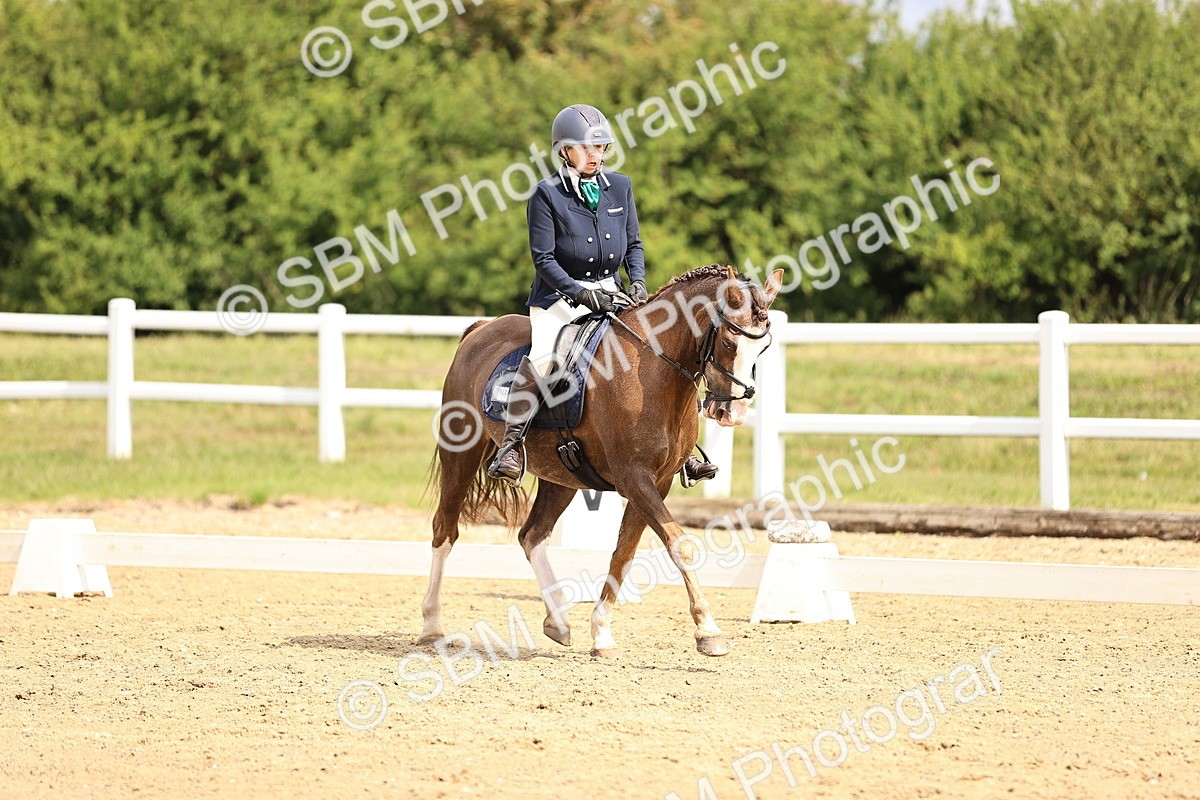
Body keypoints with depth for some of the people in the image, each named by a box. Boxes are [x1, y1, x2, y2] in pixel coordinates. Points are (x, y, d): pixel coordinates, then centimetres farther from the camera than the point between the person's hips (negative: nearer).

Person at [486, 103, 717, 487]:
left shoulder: (620, 186, 8)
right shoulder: (547, 195, -6)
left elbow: (633, 244, 13)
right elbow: (543, 258, -9)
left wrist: (638, 281, -5)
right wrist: (579, 292, -21)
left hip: (610, 293, 5)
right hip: (559, 295, -5)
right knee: (542, 356, -31)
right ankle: (510, 446, -25)